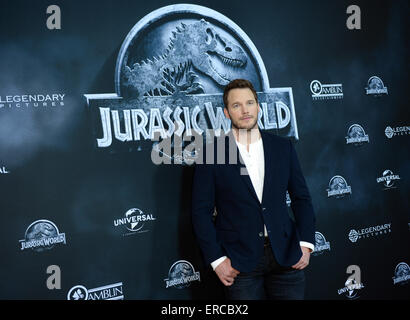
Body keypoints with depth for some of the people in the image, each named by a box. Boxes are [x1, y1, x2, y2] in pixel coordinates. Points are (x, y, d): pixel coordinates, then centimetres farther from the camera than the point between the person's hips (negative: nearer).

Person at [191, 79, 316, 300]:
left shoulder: (283, 147, 7)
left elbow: (301, 197, 10)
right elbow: (201, 211, -4)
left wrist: (306, 244, 1)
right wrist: (216, 259, -9)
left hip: (286, 256, 3)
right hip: (240, 262, -2)